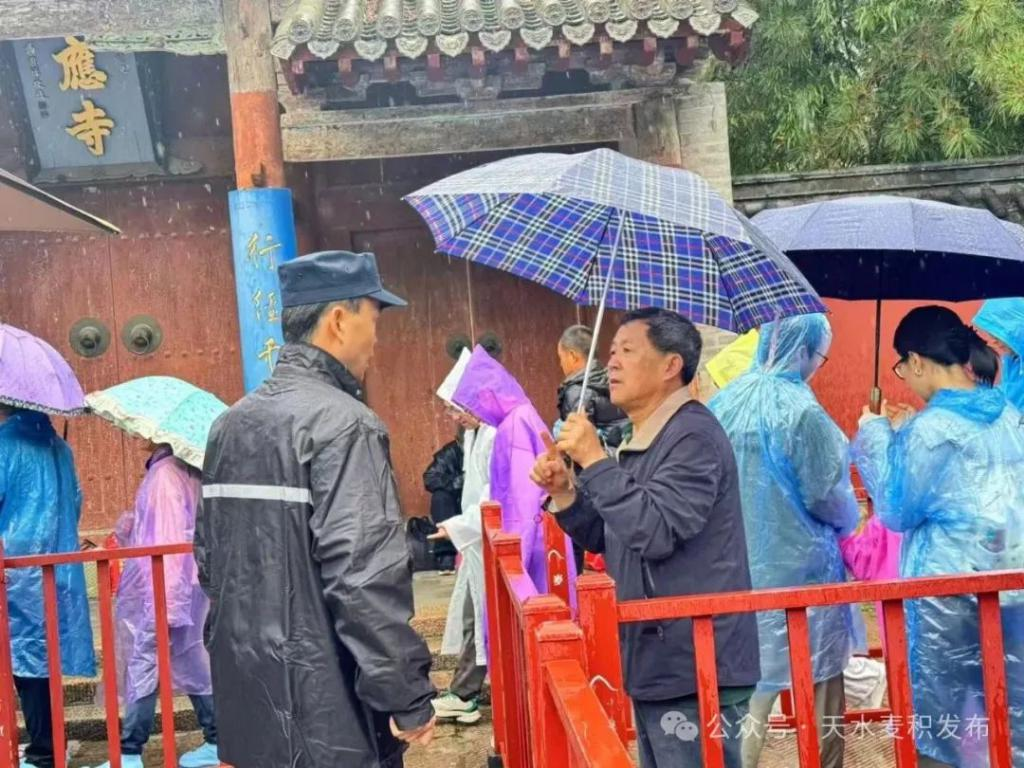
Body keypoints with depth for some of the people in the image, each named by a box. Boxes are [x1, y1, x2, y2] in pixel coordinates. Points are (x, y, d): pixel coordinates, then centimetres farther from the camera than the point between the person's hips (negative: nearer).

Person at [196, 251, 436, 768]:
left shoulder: (231, 425, 10)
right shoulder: (342, 422, -17)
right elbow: (366, 579, -23)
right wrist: (409, 698, -16)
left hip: (251, 697, 8)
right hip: (324, 707, -8)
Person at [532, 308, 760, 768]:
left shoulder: (694, 436, -15)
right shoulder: (640, 440, 15)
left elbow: (655, 532, -26)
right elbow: (606, 539, 19)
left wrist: (594, 460, -21)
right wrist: (563, 492, 3)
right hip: (654, 662, 10)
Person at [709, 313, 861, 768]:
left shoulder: (724, 405, 1)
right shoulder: (801, 410, -17)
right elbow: (827, 496, -12)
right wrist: (850, 519, 9)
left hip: (740, 571, 5)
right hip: (800, 570, -5)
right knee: (820, 693, 10)